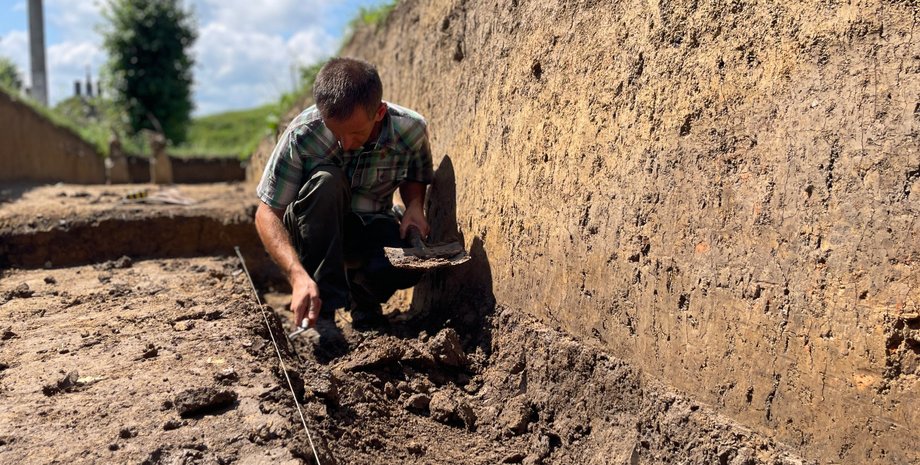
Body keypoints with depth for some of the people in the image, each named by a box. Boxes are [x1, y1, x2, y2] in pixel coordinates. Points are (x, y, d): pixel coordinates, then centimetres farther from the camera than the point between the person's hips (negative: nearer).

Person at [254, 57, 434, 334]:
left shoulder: (412, 129, -17)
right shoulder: (302, 135, -26)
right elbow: (267, 213, -23)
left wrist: (415, 206, -18)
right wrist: (298, 276, -39)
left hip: (370, 229, 2)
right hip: (310, 228, -1)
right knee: (326, 180, -35)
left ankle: (362, 295, 5)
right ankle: (321, 309, -27)